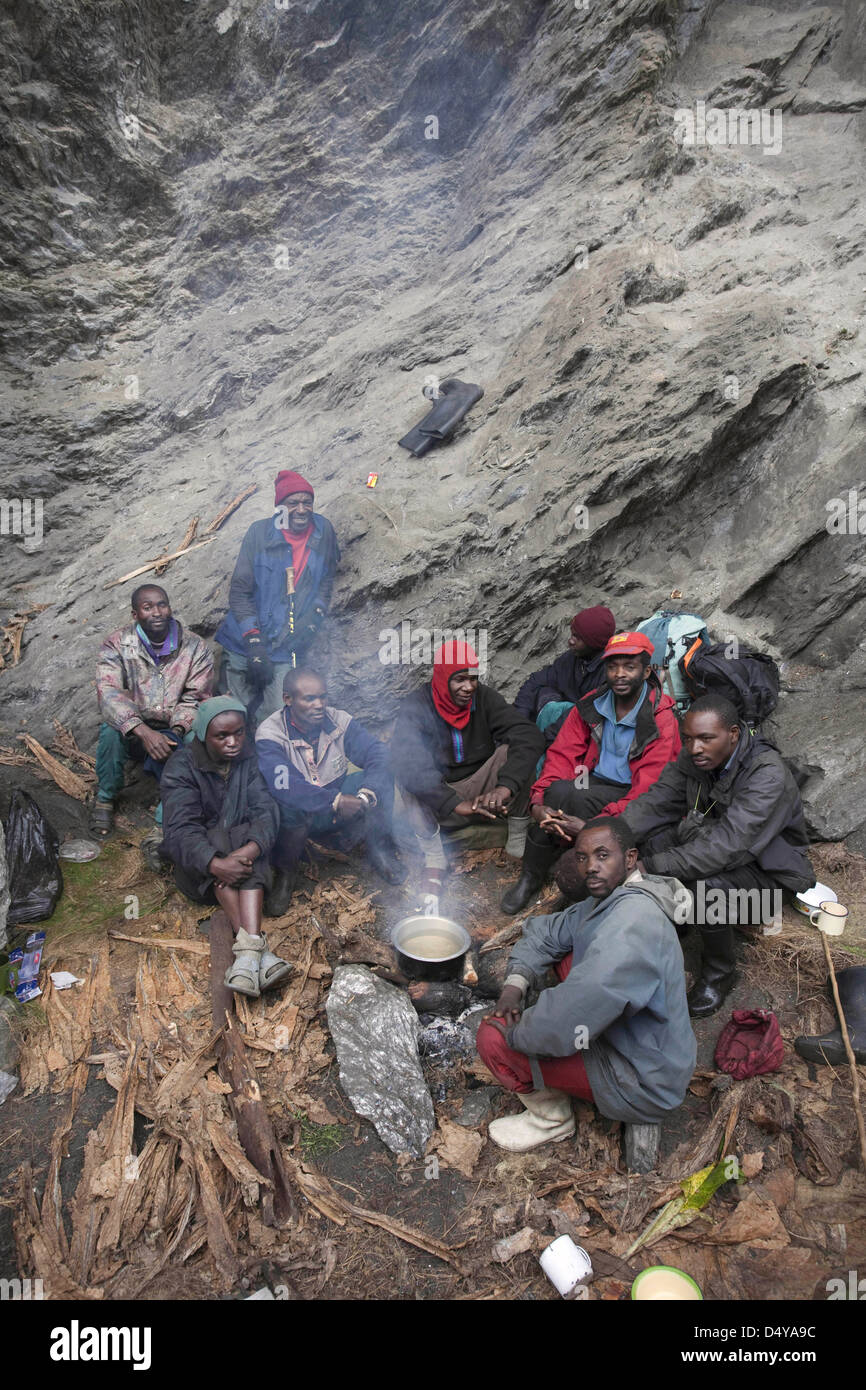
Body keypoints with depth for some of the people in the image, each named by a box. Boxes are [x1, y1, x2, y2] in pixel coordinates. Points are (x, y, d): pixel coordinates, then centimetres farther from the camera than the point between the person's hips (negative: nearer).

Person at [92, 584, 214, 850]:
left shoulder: (195, 648, -4)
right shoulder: (116, 646, -6)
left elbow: (195, 699, -7)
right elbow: (108, 694, -21)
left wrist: (177, 730, -29)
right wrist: (144, 731, -36)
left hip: (172, 733, 0)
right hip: (132, 733, 1)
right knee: (111, 729, -31)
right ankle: (105, 797, -4)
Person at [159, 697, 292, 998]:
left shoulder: (249, 758, -5)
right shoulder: (182, 766, -13)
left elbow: (265, 810, -17)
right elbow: (180, 829, -26)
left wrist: (251, 848, -39)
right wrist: (215, 864, -44)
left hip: (243, 848, 2)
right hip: (198, 864, -1)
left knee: (247, 838, -31)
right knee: (217, 839, -33)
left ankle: (246, 952, -47)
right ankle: (257, 948, -45)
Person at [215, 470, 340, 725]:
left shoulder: (323, 532, -1)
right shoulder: (260, 533, -6)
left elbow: (327, 581, 14)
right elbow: (239, 591, -6)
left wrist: (315, 615, -4)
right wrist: (254, 642, -14)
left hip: (287, 648, 1)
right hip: (245, 644, 0)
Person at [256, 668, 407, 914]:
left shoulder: (339, 721, -7)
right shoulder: (270, 734, -19)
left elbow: (378, 754, -17)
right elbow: (281, 784, -36)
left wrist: (366, 795, -36)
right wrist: (336, 801, -44)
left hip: (340, 808, 3)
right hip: (298, 815, -3)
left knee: (381, 778, -19)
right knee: (290, 804, -38)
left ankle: (381, 851, -2)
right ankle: (285, 870, -10)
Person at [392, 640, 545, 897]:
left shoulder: (485, 698, -7)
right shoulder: (415, 707, -14)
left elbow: (529, 736, -21)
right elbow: (409, 764, -31)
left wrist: (506, 786, -38)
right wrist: (456, 804, -42)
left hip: (483, 791, 2)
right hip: (437, 805, -2)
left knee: (514, 748, -21)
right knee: (407, 778, -30)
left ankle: (518, 841, -12)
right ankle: (434, 859, -22)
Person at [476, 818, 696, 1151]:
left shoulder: (634, 919, -31)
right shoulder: (609, 901, 2)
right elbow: (545, 931, 12)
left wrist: (516, 1032, -19)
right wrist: (515, 983, -5)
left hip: (644, 1084, -10)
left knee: (494, 1039, -17)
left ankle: (552, 1118, 10)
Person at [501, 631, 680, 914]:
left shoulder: (661, 719, -16)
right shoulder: (590, 705, 0)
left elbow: (648, 788, -22)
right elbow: (562, 754, -5)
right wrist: (538, 802, -24)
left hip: (630, 794, -4)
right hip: (594, 782, 5)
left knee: (571, 794, -30)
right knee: (556, 791, -27)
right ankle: (531, 876, -8)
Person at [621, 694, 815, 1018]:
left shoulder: (768, 776, -30)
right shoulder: (692, 759, -8)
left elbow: (728, 846, -38)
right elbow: (654, 803, -12)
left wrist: (652, 867, -41)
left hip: (767, 869, -6)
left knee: (708, 885, -36)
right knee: (649, 838, -18)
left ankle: (720, 973, -7)